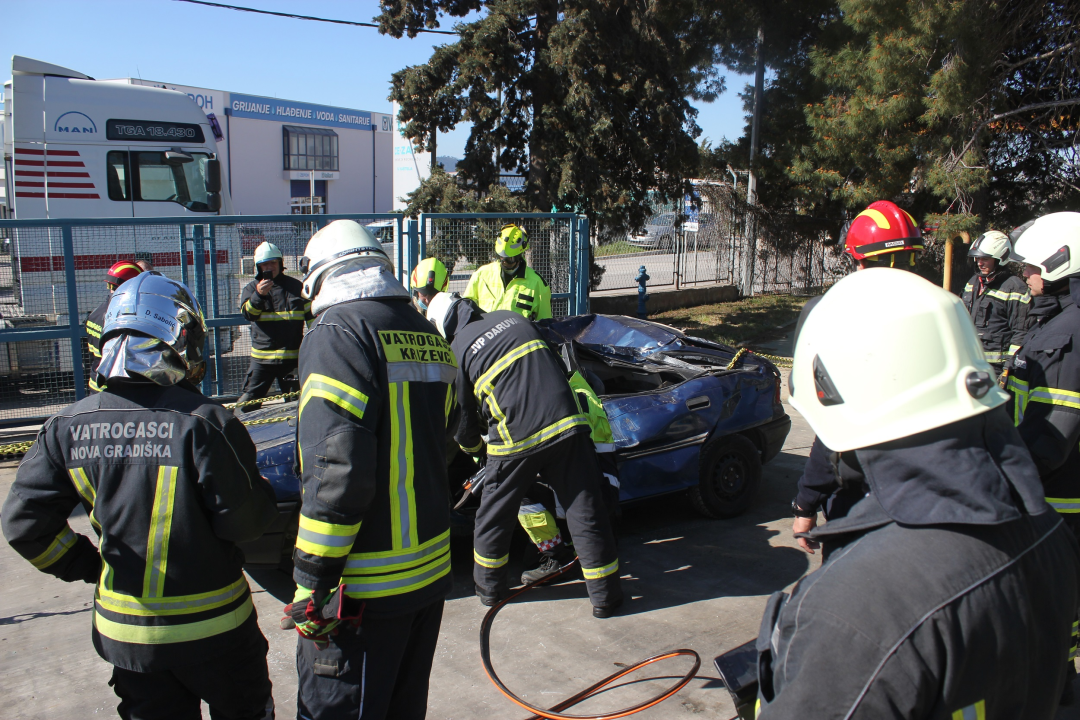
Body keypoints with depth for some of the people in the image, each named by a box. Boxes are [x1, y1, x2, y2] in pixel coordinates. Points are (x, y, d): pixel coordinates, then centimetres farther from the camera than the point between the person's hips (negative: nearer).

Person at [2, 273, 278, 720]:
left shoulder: (68, 427, -7)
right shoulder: (205, 423, -24)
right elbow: (242, 521, -20)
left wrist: (86, 566, 10)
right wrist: (263, 495, 1)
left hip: (124, 631, 4)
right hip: (212, 628, -4)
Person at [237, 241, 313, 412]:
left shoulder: (296, 287, 9)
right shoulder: (252, 287, 4)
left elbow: (311, 316, 14)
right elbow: (247, 312, -13)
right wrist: (259, 295, -31)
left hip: (292, 356, 1)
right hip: (261, 357, -1)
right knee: (249, 399, -2)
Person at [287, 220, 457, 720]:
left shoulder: (337, 333, -15)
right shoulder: (429, 337, 10)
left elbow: (337, 468, -22)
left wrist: (311, 582, -16)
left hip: (367, 585, -8)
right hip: (431, 570, 8)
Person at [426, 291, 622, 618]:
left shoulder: (458, 352, 5)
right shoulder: (511, 317, 16)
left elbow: (462, 419, 13)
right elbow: (555, 363, 26)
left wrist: (473, 447, 34)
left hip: (516, 440, -3)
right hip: (567, 423, 3)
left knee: (494, 515, 18)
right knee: (585, 510, 9)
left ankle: (489, 586, 33)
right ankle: (605, 594, 15)